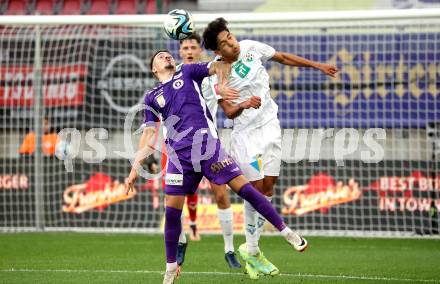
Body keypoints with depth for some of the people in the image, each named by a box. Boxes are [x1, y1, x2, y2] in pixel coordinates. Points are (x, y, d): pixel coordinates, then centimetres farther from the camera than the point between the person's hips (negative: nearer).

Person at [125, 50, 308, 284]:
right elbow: (148, 136, 18)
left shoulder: (187, 73, 17)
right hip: (179, 156, 2)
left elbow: (220, 66, 11)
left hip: (206, 145, -2)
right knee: (171, 211, -3)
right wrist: (135, 168, 11)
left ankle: (286, 232, -4)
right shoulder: (152, 98, 20)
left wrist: (221, 85, -9)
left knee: (242, 187, -10)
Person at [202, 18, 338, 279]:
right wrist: (244, 105, -38)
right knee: (255, 189, -8)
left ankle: (251, 249, 10)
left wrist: (318, 66, 15)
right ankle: (251, 248, 8)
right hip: (245, 132, -4)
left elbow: (284, 58, 12)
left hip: (269, 125, 4)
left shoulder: (251, 48, -4)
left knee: (268, 188, -1)